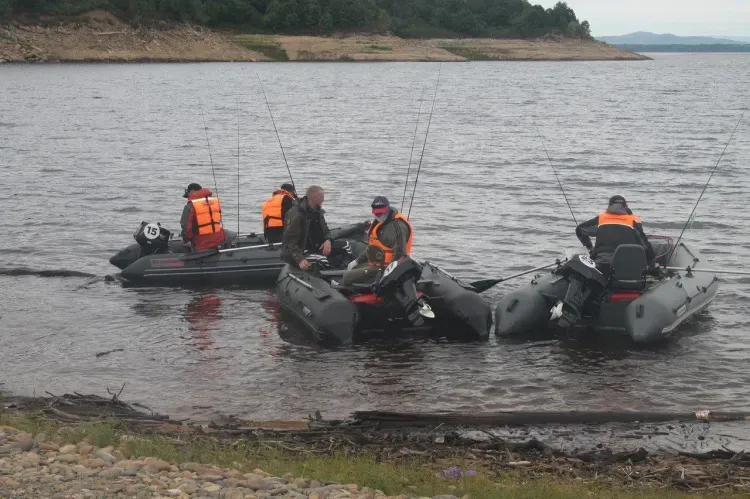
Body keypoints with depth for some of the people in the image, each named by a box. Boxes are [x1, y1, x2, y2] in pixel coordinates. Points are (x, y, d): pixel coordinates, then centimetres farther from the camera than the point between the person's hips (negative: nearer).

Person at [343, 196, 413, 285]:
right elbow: (372, 246, 26)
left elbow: (399, 253, -23)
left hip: (384, 269, -11)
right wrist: (357, 261, 20)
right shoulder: (379, 222, 15)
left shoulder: (397, 225, -18)